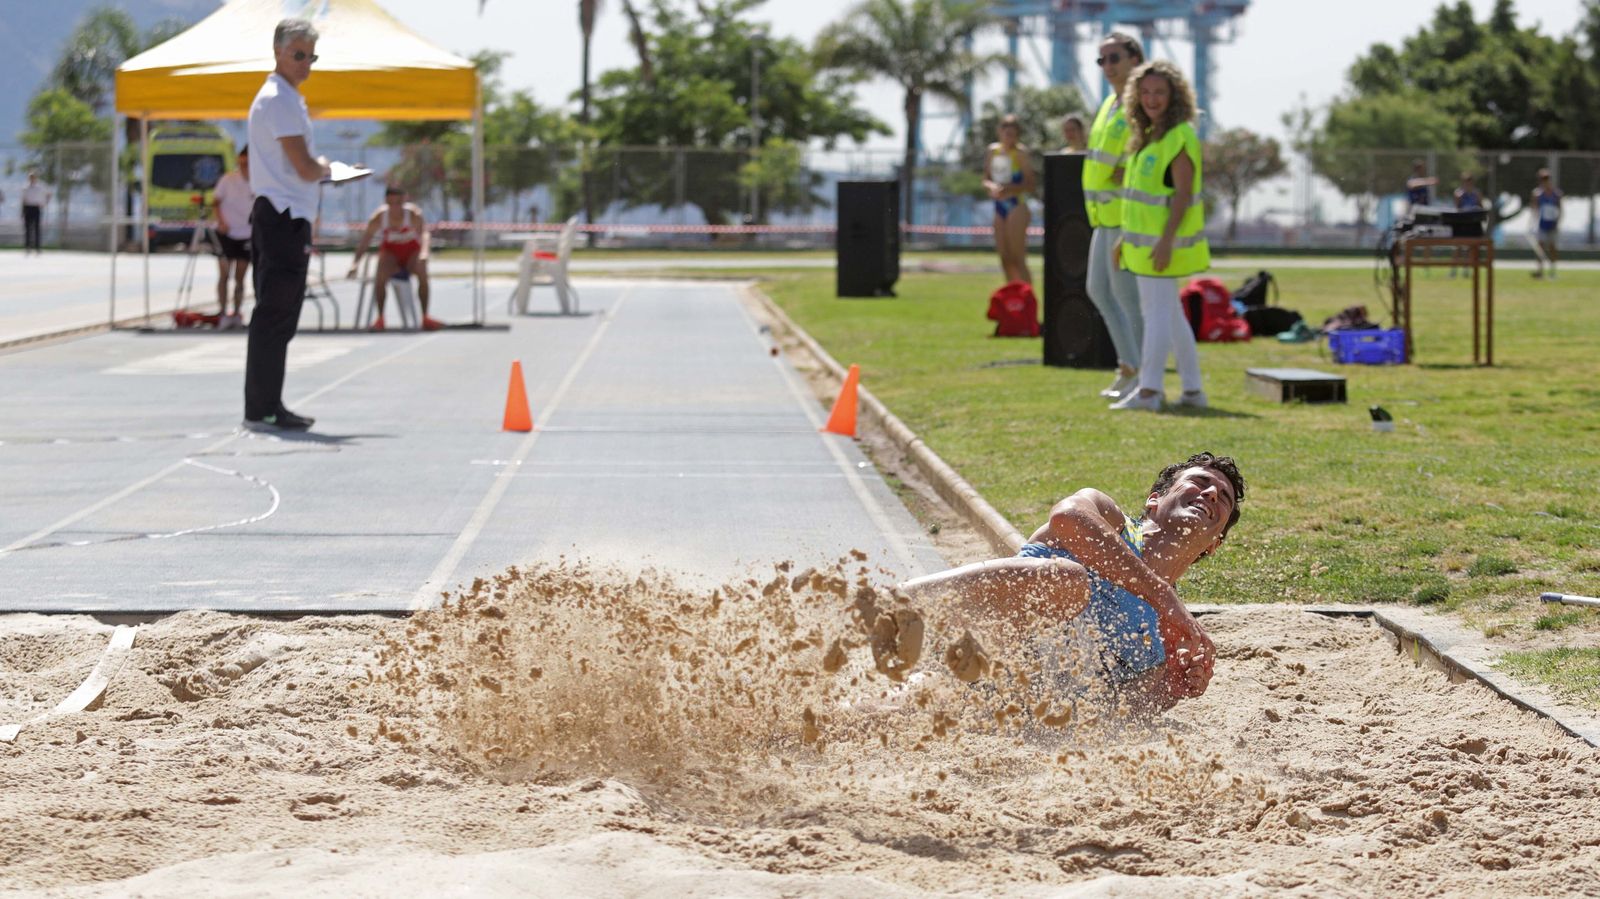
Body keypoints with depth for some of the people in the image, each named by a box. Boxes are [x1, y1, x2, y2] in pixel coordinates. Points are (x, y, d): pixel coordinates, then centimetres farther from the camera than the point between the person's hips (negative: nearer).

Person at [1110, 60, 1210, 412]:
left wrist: (1166, 241, -25)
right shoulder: (1149, 136, 15)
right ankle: (1192, 390, 19)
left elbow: (1183, 193, -19)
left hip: (1162, 241, -10)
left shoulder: (1179, 138, -13)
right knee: (1169, 315, 13)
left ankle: (1149, 390, -5)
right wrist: (1125, 238, 19)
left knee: (1158, 311, -7)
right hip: (1143, 241, 10)